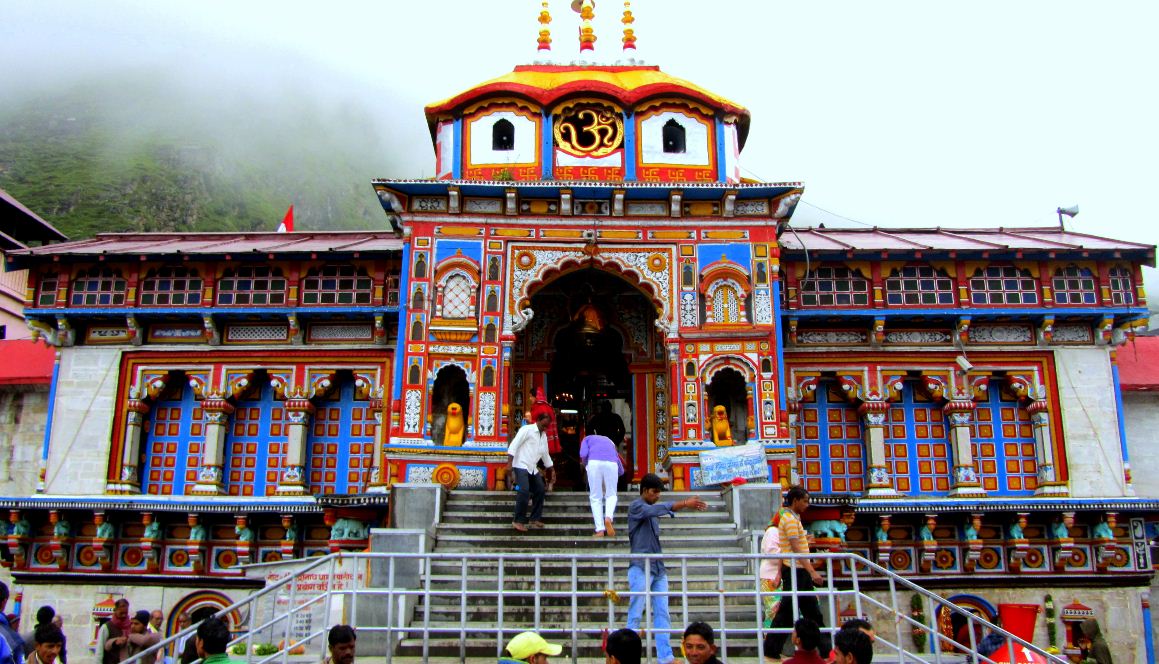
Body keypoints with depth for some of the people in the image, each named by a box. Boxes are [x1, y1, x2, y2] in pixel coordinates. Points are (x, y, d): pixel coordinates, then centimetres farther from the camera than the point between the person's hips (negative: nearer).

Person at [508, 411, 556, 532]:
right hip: (521, 466, -8)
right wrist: (509, 463, -22)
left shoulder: (544, 435, 14)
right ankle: (518, 521, -11)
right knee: (524, 491, -19)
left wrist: (551, 469, 26)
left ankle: (535, 519, 18)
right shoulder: (527, 429, -10)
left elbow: (545, 453, 24)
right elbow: (514, 445, -16)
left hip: (533, 468, 8)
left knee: (539, 491, 7)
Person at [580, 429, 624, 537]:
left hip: (594, 462, -2)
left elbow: (583, 454, 7)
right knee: (611, 495, 17)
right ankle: (608, 517, -11)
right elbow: (621, 471, 36)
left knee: (596, 497, 10)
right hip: (611, 463, 2)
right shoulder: (609, 441, 38)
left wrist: (585, 466, 25)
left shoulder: (587, 439, 31)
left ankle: (600, 530, 1)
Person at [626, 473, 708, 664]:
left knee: (662, 614, 2)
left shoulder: (652, 510, 20)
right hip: (641, 568, -8)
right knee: (635, 615, -5)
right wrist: (685, 503, -31)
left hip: (658, 569, 8)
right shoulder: (636, 506, -7)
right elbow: (658, 509, -23)